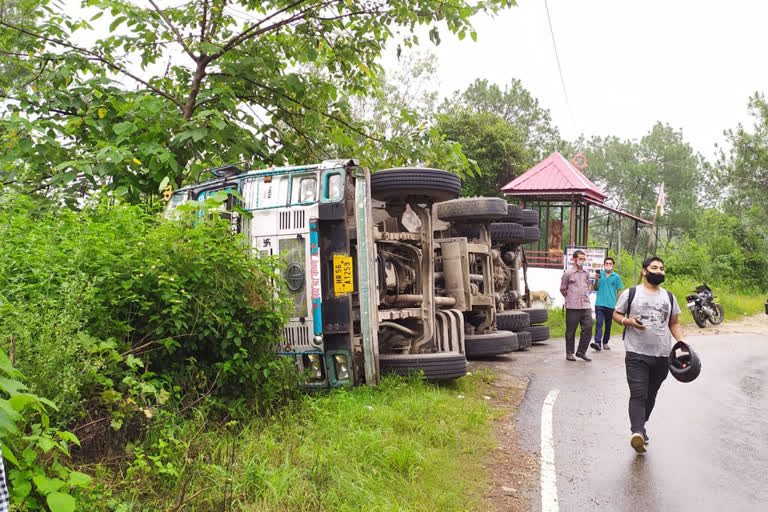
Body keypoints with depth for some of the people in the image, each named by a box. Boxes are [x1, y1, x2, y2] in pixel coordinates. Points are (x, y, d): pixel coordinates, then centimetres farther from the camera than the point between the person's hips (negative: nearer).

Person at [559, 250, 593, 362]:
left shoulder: (586, 273, 13)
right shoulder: (568, 273, -1)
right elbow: (562, 289, 4)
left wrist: (585, 296, 14)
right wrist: (571, 298, 1)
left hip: (586, 306, 4)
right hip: (572, 307, -4)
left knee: (588, 328, -2)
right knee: (571, 331, 2)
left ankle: (581, 351, 13)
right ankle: (569, 353, 14)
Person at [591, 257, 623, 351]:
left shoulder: (616, 277, 4)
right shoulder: (599, 274, 6)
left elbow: (618, 291, 6)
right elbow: (595, 289, 9)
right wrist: (596, 280, -10)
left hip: (611, 304, 1)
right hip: (599, 303, -1)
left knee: (608, 325, 11)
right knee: (599, 323, -12)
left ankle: (605, 342, 23)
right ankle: (597, 342, -21)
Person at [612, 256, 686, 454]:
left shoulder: (669, 297, 13)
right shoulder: (630, 294, 1)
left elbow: (674, 323, 19)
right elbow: (616, 314, 7)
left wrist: (681, 340, 1)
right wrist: (628, 321, -14)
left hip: (662, 356, 4)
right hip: (637, 354, -4)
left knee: (651, 395, 13)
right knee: (638, 395, -15)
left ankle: (640, 426, 28)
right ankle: (637, 432, -25)